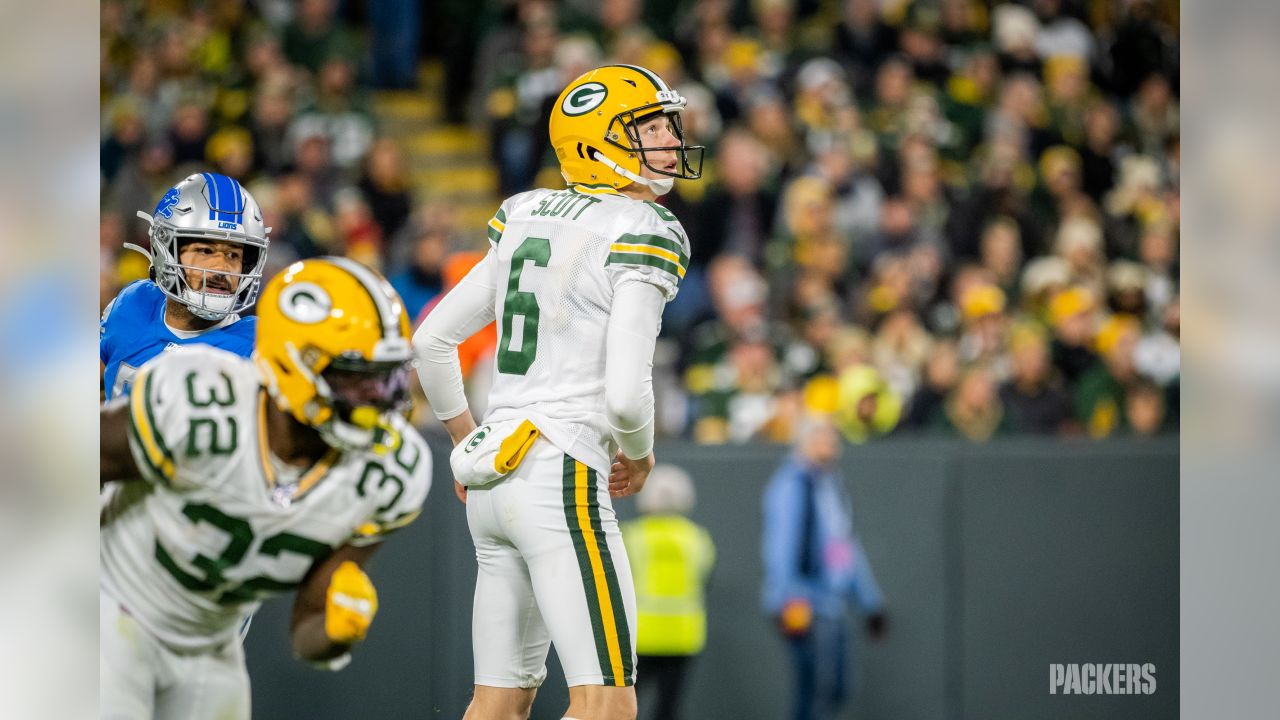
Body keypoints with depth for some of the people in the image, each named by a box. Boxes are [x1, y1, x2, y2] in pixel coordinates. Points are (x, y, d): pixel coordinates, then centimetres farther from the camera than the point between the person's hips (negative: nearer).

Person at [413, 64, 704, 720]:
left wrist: (466, 442, 31)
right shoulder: (642, 235, -9)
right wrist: (639, 456, 3)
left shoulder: (527, 223, 14)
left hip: (492, 486, 8)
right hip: (563, 481, -8)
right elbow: (625, 392, -18)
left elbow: (431, 341, 18)